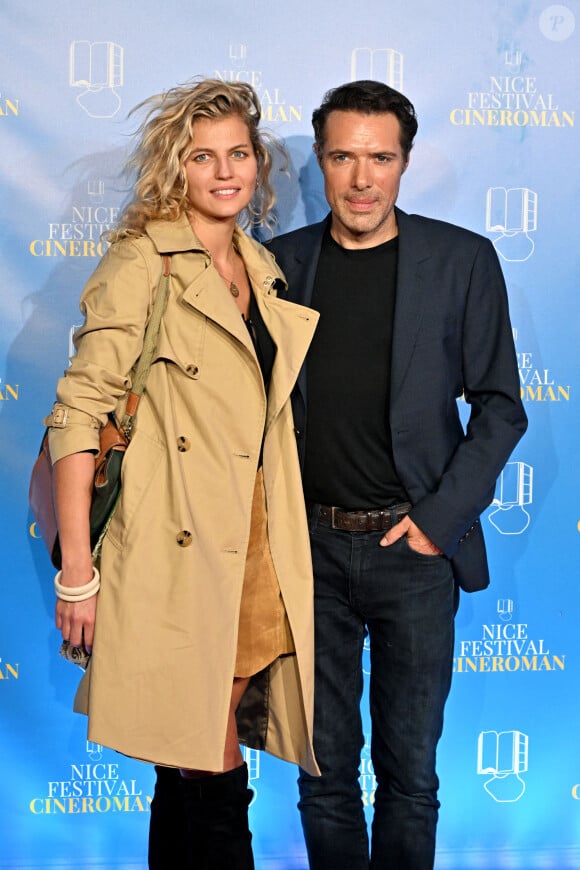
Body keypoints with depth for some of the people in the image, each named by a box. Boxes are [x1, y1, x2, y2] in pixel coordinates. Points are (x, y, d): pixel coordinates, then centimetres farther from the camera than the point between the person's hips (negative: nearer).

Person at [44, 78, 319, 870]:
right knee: (213, 772, -3)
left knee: (193, 762, 13)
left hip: (254, 546, 6)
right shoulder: (142, 262, -6)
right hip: (177, 551, -6)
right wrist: (76, 569, -14)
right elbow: (80, 412, -10)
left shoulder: (262, 269, 15)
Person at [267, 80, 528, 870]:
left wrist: (438, 518, -8)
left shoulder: (462, 260, -1)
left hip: (415, 548, -2)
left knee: (408, 768, 7)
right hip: (311, 546, 2)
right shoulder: (283, 261, 6)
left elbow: (499, 406, 0)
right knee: (324, 768, 10)